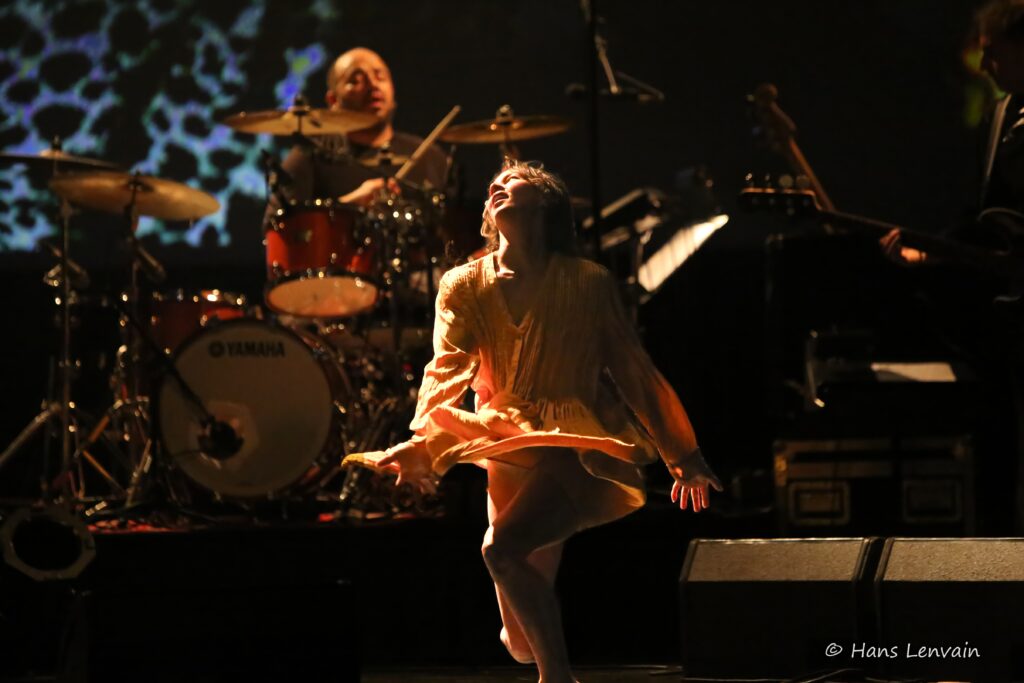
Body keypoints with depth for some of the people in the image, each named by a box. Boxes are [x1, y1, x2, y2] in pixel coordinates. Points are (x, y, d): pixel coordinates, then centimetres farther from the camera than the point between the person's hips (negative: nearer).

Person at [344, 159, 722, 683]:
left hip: (573, 448, -5)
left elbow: (633, 370, 1)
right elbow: (447, 369, -10)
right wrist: (422, 439, -28)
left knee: (503, 549, -26)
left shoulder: (589, 284, -4)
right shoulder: (464, 286, 3)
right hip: (510, 449, 5)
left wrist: (683, 457, 5)